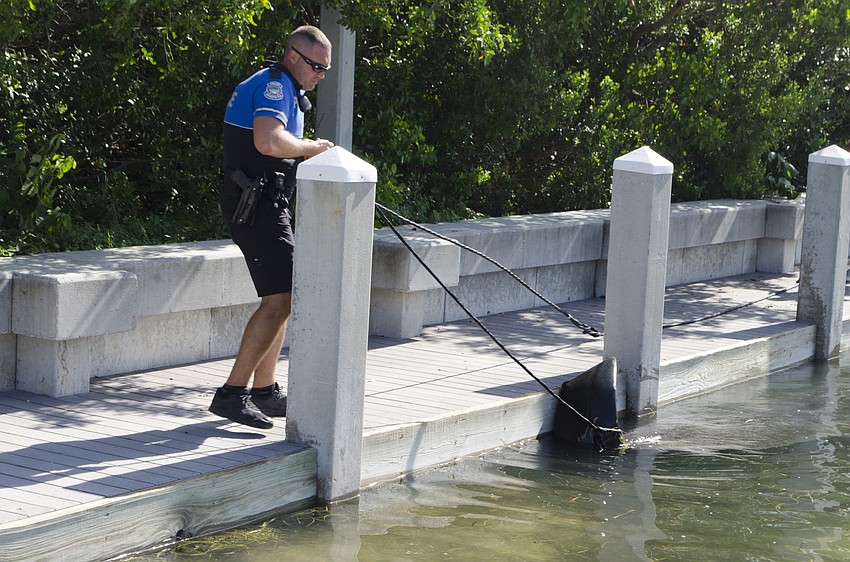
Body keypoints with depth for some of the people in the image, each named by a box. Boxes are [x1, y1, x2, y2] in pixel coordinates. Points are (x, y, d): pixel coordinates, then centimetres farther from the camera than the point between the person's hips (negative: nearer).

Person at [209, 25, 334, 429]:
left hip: (263, 204, 12)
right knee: (279, 299, -16)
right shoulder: (275, 85, -13)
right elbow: (269, 142, -31)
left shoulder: (283, 89, 23)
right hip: (257, 203, -12)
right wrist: (310, 147, -15)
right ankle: (232, 393, -15)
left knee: (281, 298, 16)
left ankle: (265, 392, 22)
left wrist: (311, 155, 15)